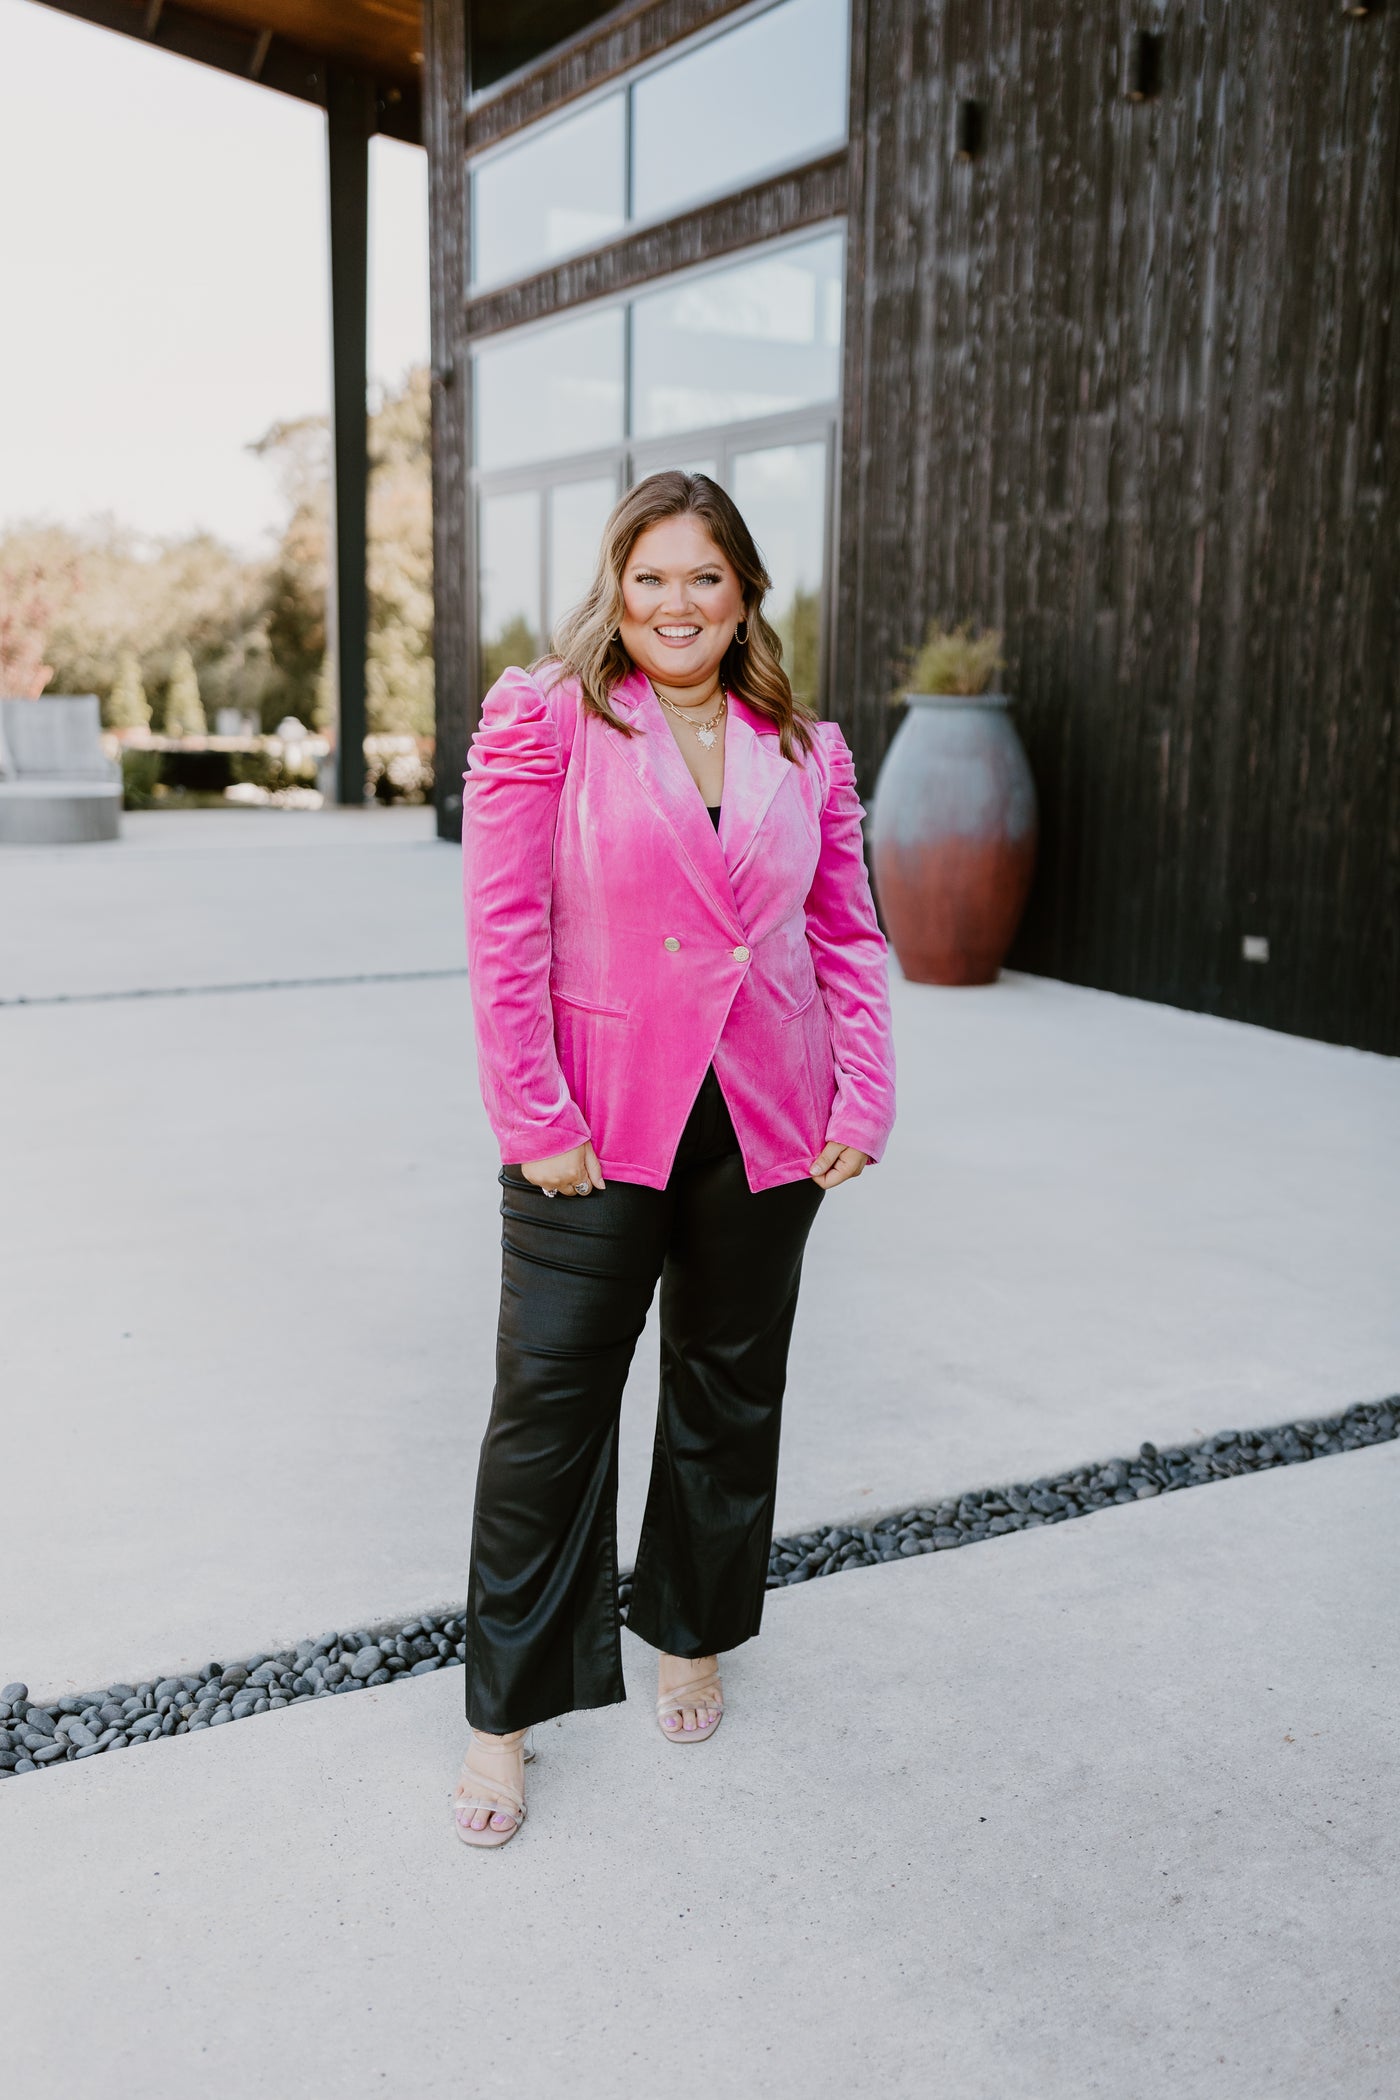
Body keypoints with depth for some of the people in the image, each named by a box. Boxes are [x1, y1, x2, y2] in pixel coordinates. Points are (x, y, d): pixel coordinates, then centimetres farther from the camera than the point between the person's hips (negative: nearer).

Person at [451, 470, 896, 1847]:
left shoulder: (806, 748, 7)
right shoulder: (541, 716, -4)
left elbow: (848, 933, 9)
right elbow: (503, 930, -9)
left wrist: (865, 1095, -1)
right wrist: (533, 1117, -13)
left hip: (766, 1128, 4)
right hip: (596, 1131, -3)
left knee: (730, 1393, 16)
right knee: (548, 1404, 1)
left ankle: (691, 1636, 39)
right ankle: (505, 1711, 19)